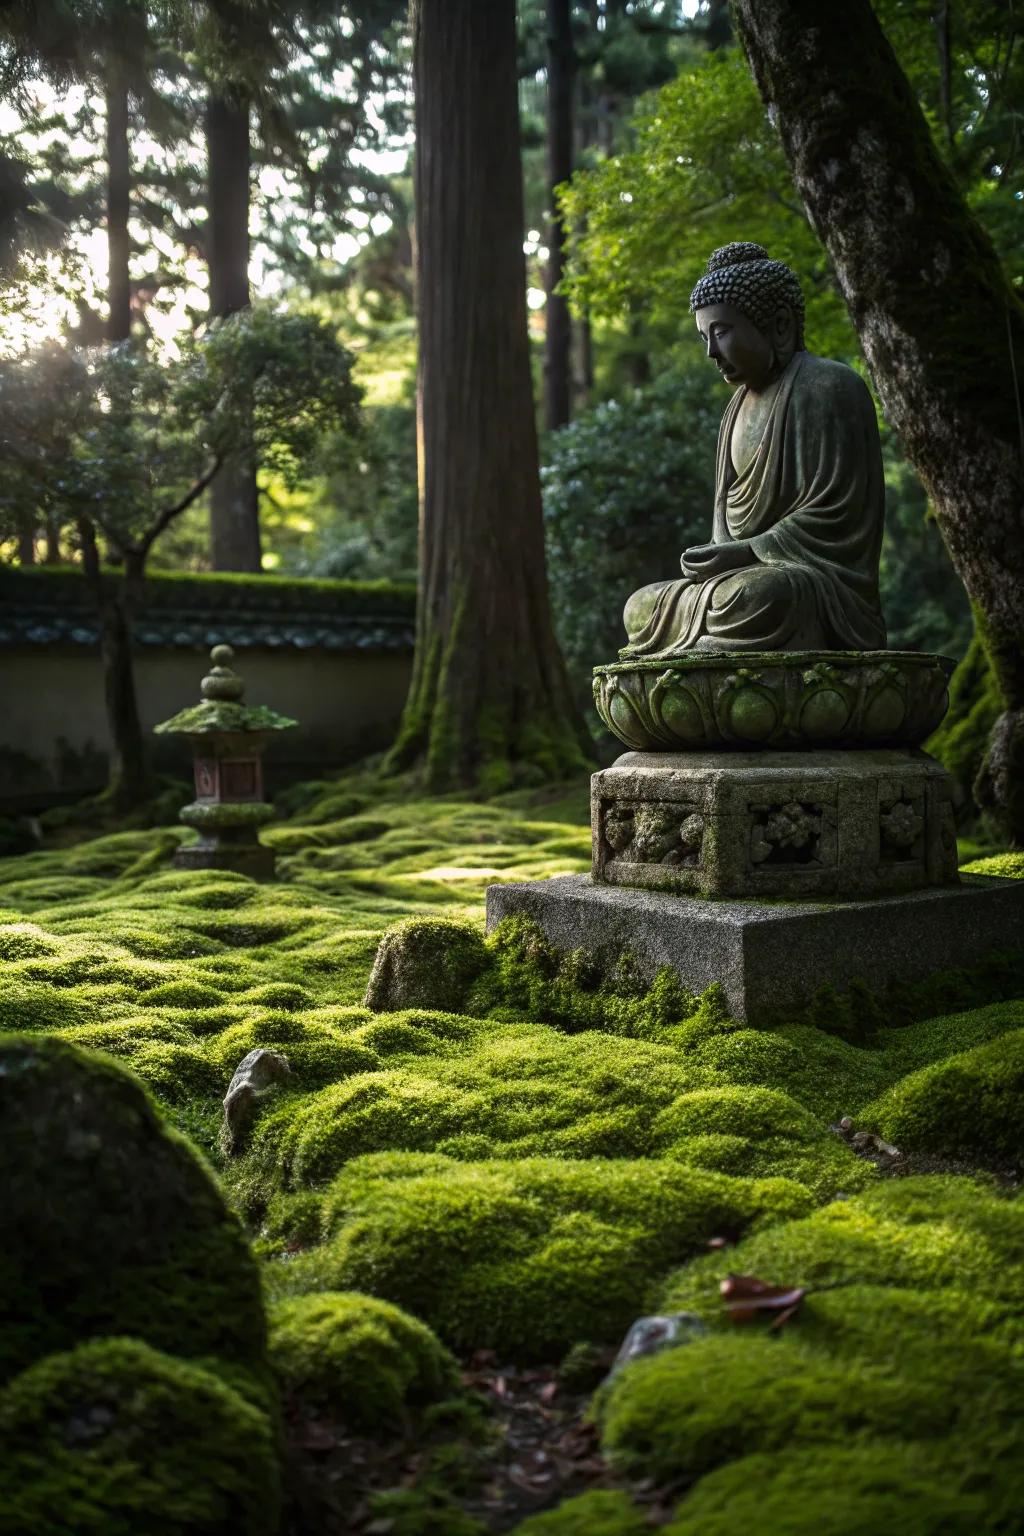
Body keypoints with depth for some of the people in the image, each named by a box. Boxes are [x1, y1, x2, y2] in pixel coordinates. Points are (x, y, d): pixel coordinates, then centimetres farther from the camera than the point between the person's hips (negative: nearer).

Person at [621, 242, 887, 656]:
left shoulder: (828, 388, -9)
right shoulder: (742, 401, 16)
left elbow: (833, 517, -15)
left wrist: (746, 552, -15)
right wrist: (720, 556, -3)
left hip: (818, 588, -8)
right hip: (751, 575, 8)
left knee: (750, 598, -37)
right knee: (640, 608, -2)